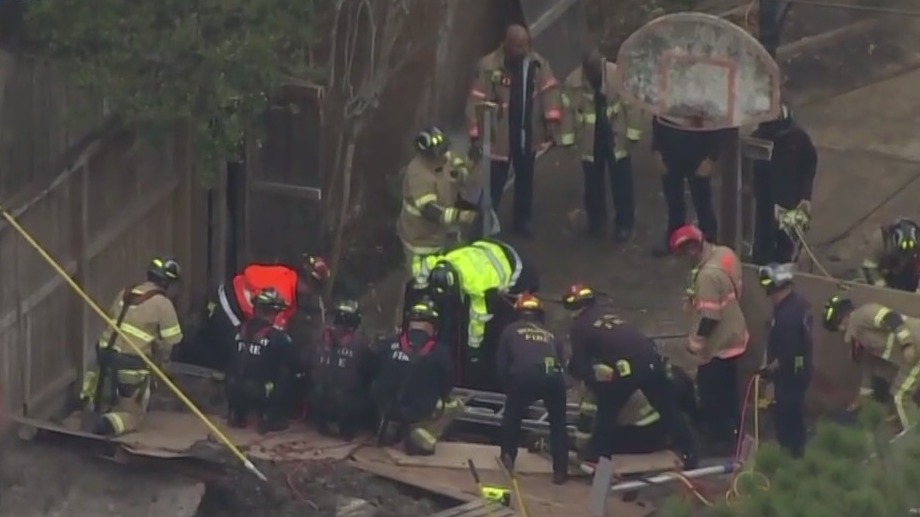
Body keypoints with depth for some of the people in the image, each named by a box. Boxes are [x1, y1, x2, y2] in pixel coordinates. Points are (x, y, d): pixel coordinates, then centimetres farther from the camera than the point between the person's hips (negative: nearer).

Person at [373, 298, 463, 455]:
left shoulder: (391, 346, 0)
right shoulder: (439, 351, -10)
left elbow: (380, 379, 13)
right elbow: (447, 384, 2)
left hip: (387, 407, 5)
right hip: (420, 411, -5)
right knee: (454, 406, 20)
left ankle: (391, 426, 18)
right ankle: (422, 435, 0)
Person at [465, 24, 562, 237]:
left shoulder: (538, 64, -3)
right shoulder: (489, 66, -18)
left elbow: (549, 90, 0)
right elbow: (477, 102, -17)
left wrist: (552, 119, -13)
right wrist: (476, 135, -18)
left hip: (528, 135, 5)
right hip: (500, 136, -5)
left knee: (525, 179, 19)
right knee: (495, 182, 0)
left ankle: (523, 220, 36)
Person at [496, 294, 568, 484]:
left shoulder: (511, 330, 26)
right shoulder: (550, 335, 33)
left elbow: (501, 363, 20)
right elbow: (563, 364, 30)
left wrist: (509, 388, 33)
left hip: (525, 375, -2)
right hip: (553, 376, 2)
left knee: (512, 416, 26)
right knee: (558, 422, 22)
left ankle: (508, 459, 22)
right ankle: (560, 471, 17)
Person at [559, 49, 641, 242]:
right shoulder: (572, 82, -12)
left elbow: (631, 104, -10)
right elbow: (568, 111, -3)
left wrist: (633, 134, -9)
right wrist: (568, 139, -1)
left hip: (616, 138, -2)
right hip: (590, 141, 2)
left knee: (621, 183, 4)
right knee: (593, 183, 14)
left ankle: (624, 223, 17)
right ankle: (596, 221, 30)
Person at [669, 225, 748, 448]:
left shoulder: (708, 275, -33)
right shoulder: (726, 254, -5)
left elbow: (709, 317, -29)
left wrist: (695, 342, -14)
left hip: (717, 345, -9)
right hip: (733, 336, 9)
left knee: (712, 396, 9)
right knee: (727, 391, 25)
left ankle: (720, 439, 21)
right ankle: (732, 432, 39)